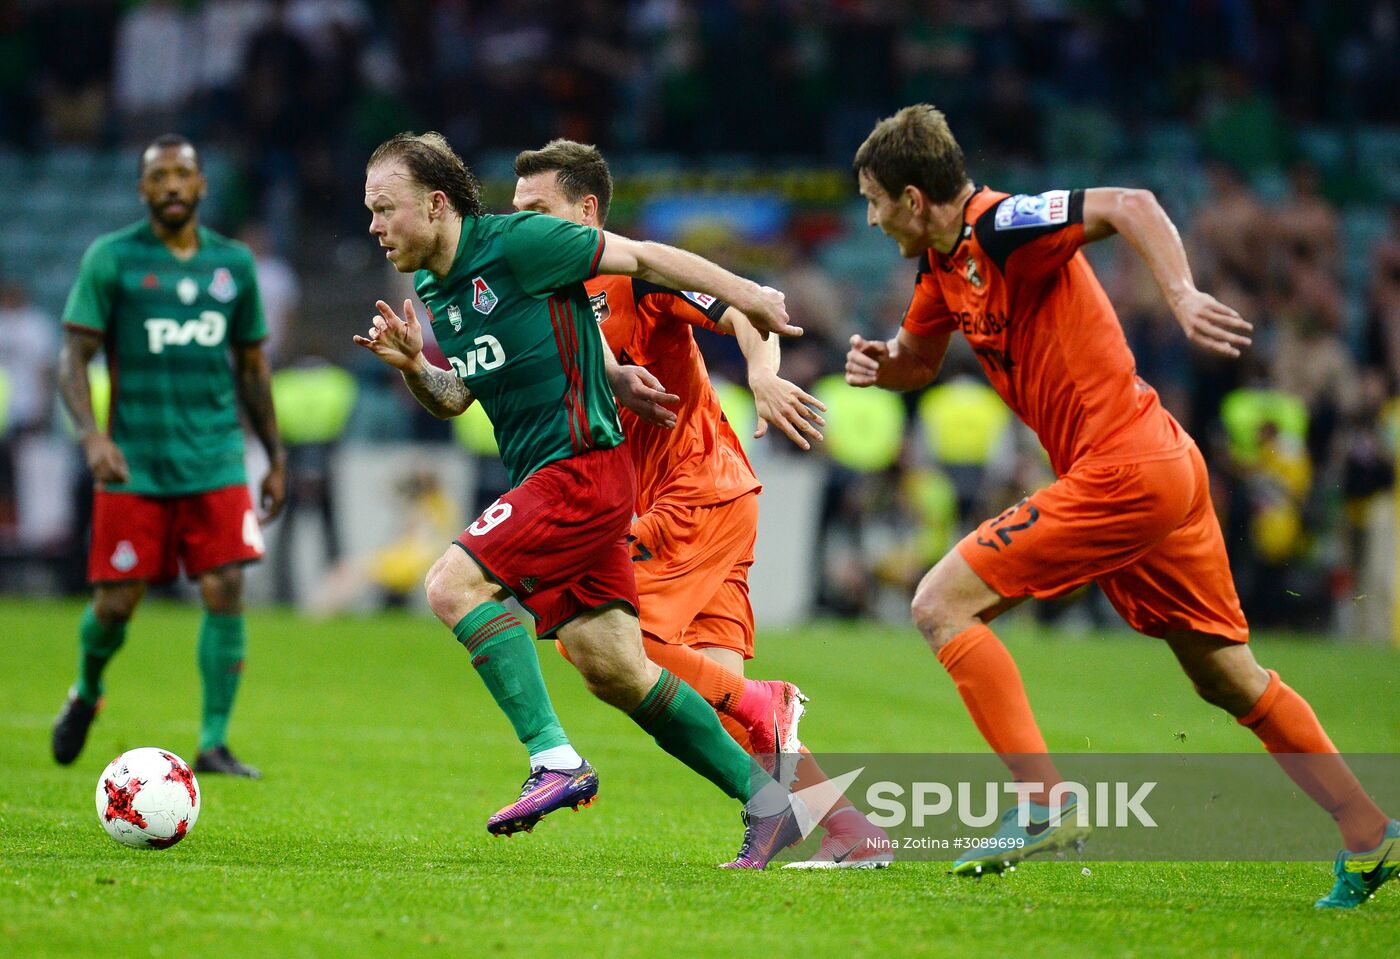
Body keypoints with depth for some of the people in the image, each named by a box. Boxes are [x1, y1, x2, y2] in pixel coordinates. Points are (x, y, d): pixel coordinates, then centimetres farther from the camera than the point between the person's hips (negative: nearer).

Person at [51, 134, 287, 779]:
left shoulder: (234, 264, 10)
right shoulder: (111, 259, 0)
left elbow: (252, 367, 19)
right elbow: (73, 355, -4)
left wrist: (276, 458, 17)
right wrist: (91, 434, -20)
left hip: (216, 460, 2)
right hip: (134, 465, -2)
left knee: (225, 592, -11)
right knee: (116, 604, 0)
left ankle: (214, 745, -5)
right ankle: (87, 691, 32)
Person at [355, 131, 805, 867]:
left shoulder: (517, 244, -13)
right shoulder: (434, 291, 12)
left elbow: (644, 256, -6)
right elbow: (454, 399, 21)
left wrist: (748, 298, -3)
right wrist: (411, 367, 0)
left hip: (582, 467, -9)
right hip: (542, 479, 9)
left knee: (453, 585, -20)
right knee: (612, 668, 5)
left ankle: (555, 762, -20)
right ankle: (765, 800, 13)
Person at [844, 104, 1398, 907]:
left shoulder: (1001, 227, -15)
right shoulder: (944, 265, 13)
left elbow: (1130, 205, -25)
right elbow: (919, 358, 29)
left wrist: (1182, 294, -38)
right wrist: (879, 361, 7)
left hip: (1121, 471, -10)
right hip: (1164, 472, 10)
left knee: (942, 603, -9)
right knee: (1227, 675, 15)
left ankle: (1044, 806, -13)